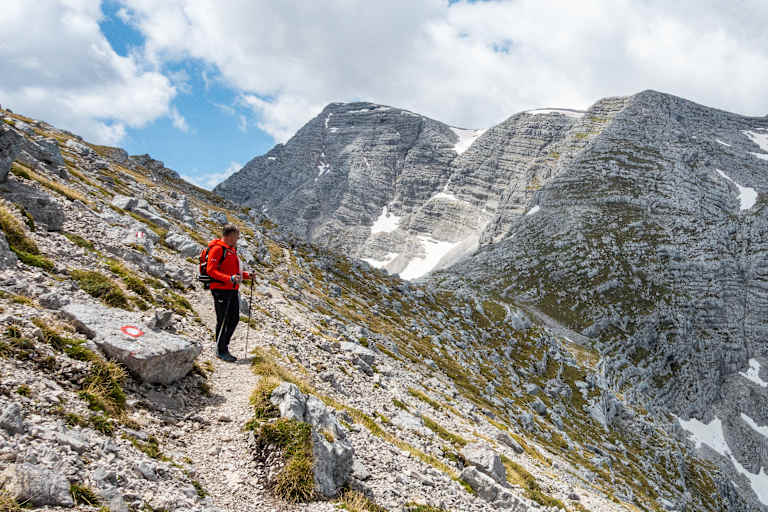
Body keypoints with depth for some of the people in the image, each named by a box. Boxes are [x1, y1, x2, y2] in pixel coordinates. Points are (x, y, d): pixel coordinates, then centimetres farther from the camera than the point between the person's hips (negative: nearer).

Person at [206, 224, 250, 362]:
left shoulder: (232, 249, 18)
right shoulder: (217, 248, -11)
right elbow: (211, 270, -18)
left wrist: (246, 275, 14)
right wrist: (230, 278, -27)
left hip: (233, 290, 9)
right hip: (221, 290, -9)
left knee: (234, 319, 10)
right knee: (223, 321, -2)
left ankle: (223, 346, 24)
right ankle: (221, 351, 10)